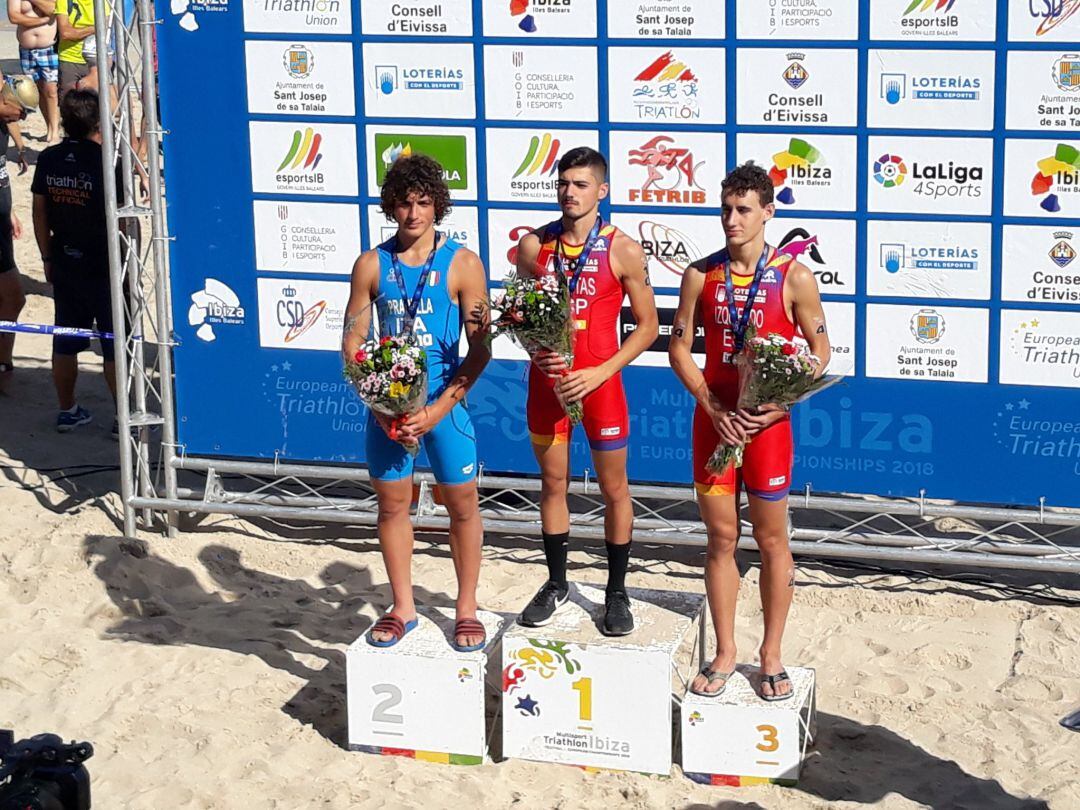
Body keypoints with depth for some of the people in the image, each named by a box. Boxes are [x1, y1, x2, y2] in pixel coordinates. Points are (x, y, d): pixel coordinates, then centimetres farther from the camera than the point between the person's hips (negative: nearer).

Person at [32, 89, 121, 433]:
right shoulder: (106, 162, -18)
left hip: (64, 264, 5)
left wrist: (48, 257, 15)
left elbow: (40, 213, 5)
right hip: (104, 267, -5)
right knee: (116, 344, 5)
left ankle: (67, 411, 25)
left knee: (65, 341, 15)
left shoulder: (48, 159, -3)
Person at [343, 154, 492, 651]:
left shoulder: (462, 264, -6)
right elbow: (353, 342, 3)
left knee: (462, 504, 5)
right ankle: (402, 609, 25)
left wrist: (437, 410, -14)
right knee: (392, 503, 10)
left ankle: (466, 610, 20)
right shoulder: (372, 265, 1)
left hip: (444, 403, -2)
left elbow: (480, 349, -7)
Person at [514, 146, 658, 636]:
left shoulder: (624, 252, -7)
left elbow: (647, 326, -3)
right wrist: (536, 350, -11)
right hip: (547, 380, 3)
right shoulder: (534, 246, 1)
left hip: (599, 382, -3)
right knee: (553, 483, 13)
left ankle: (616, 592, 19)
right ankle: (556, 584, 28)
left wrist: (601, 372, -13)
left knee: (614, 488, 6)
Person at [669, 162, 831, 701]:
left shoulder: (794, 278, -6)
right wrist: (712, 407, -9)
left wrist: (780, 406, -14)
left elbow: (819, 353, -2)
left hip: (767, 422, -2)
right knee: (721, 539, 9)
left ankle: (771, 655, 17)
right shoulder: (701, 275, 1)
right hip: (713, 419, 2)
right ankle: (724, 653, 19)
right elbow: (679, 347, 4)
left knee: (771, 540, 6)